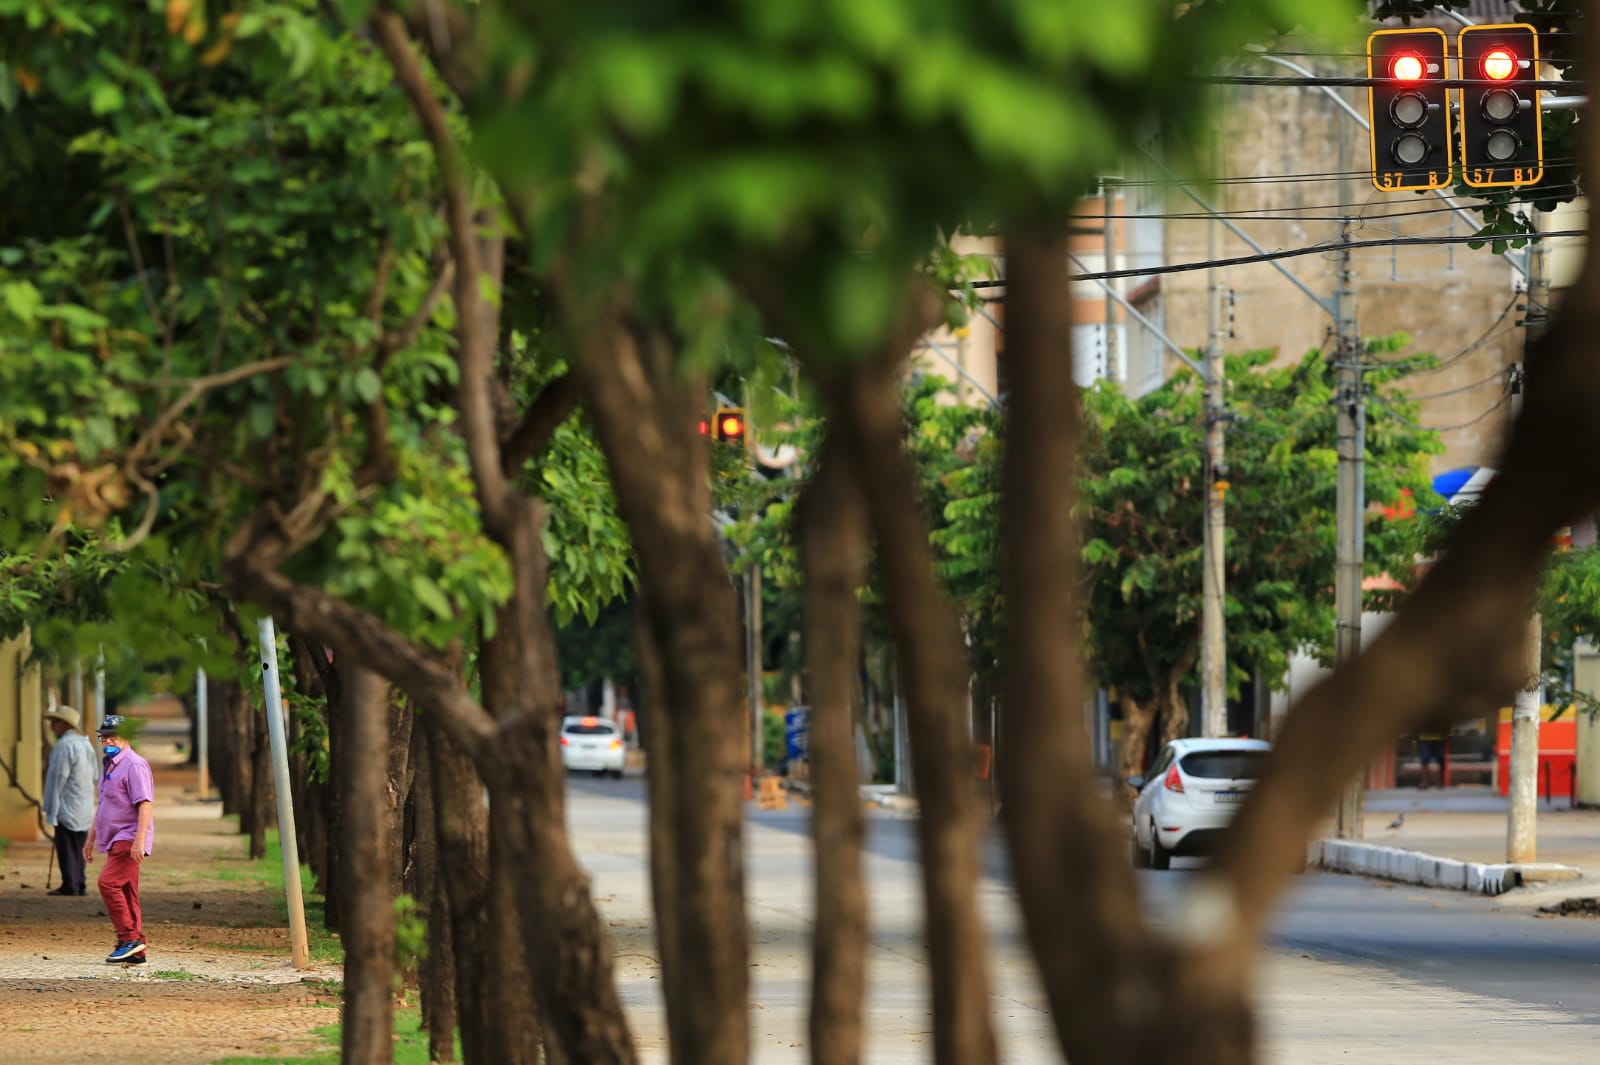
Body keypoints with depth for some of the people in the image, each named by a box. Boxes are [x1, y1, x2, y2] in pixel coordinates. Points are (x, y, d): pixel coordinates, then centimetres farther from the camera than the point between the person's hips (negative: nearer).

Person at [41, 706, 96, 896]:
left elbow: (58, 779, -17)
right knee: (79, 849, 12)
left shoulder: (64, 746, -15)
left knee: (66, 849, -5)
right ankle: (79, 885, 12)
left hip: (67, 808, -8)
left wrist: (50, 809, -13)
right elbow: (94, 776, 18)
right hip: (85, 809, 8)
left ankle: (70, 886, -7)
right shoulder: (86, 745, 12)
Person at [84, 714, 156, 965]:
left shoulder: (134, 765, -11)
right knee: (125, 893, 7)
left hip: (129, 838, -10)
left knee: (109, 882, -20)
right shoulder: (109, 766, 20)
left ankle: (129, 938, -18)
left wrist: (139, 840, -27)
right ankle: (136, 951, 8)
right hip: (115, 840, 10)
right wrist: (91, 839, 29)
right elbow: (103, 807, 30)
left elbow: (145, 804, -19)